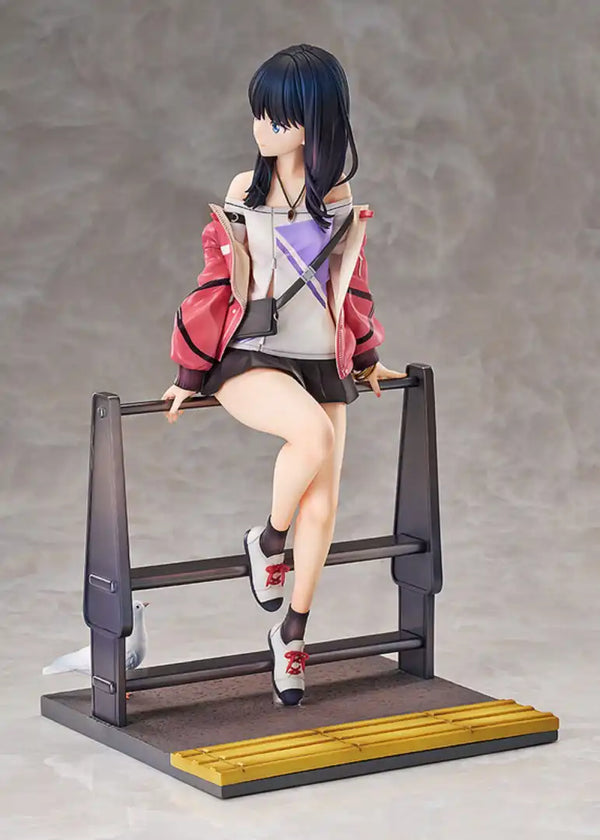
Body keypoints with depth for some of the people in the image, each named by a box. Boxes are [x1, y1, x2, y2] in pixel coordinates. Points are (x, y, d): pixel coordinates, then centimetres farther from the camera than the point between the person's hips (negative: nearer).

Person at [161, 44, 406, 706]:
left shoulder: (339, 198, 5)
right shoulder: (244, 193, 0)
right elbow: (218, 285, 3)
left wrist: (367, 361, 26)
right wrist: (189, 373, 4)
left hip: (322, 364, 3)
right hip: (249, 360, -3)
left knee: (322, 509, -2)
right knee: (313, 433, -34)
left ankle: (292, 634, 17)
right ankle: (267, 541, -7)